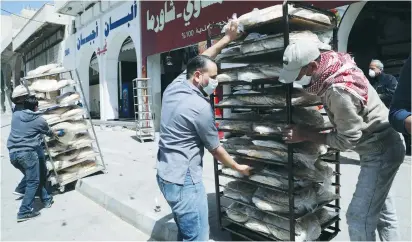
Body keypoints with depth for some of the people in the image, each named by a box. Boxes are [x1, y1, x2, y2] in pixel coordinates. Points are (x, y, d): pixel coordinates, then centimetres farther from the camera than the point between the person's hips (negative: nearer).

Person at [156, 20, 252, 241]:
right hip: (184, 180, -9)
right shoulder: (200, 107, -19)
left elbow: (200, 60, 18)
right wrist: (238, 167, 9)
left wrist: (227, 39, 20)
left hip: (165, 175, 9)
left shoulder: (174, 86, 3)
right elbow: (215, 149, -7)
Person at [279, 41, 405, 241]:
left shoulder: (340, 91, -34)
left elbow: (347, 140, -24)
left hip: (381, 151, -9)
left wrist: (305, 135, -17)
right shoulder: (332, 61, -7)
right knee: (383, 211, 22)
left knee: (359, 217, -5)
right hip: (381, 147, 9)